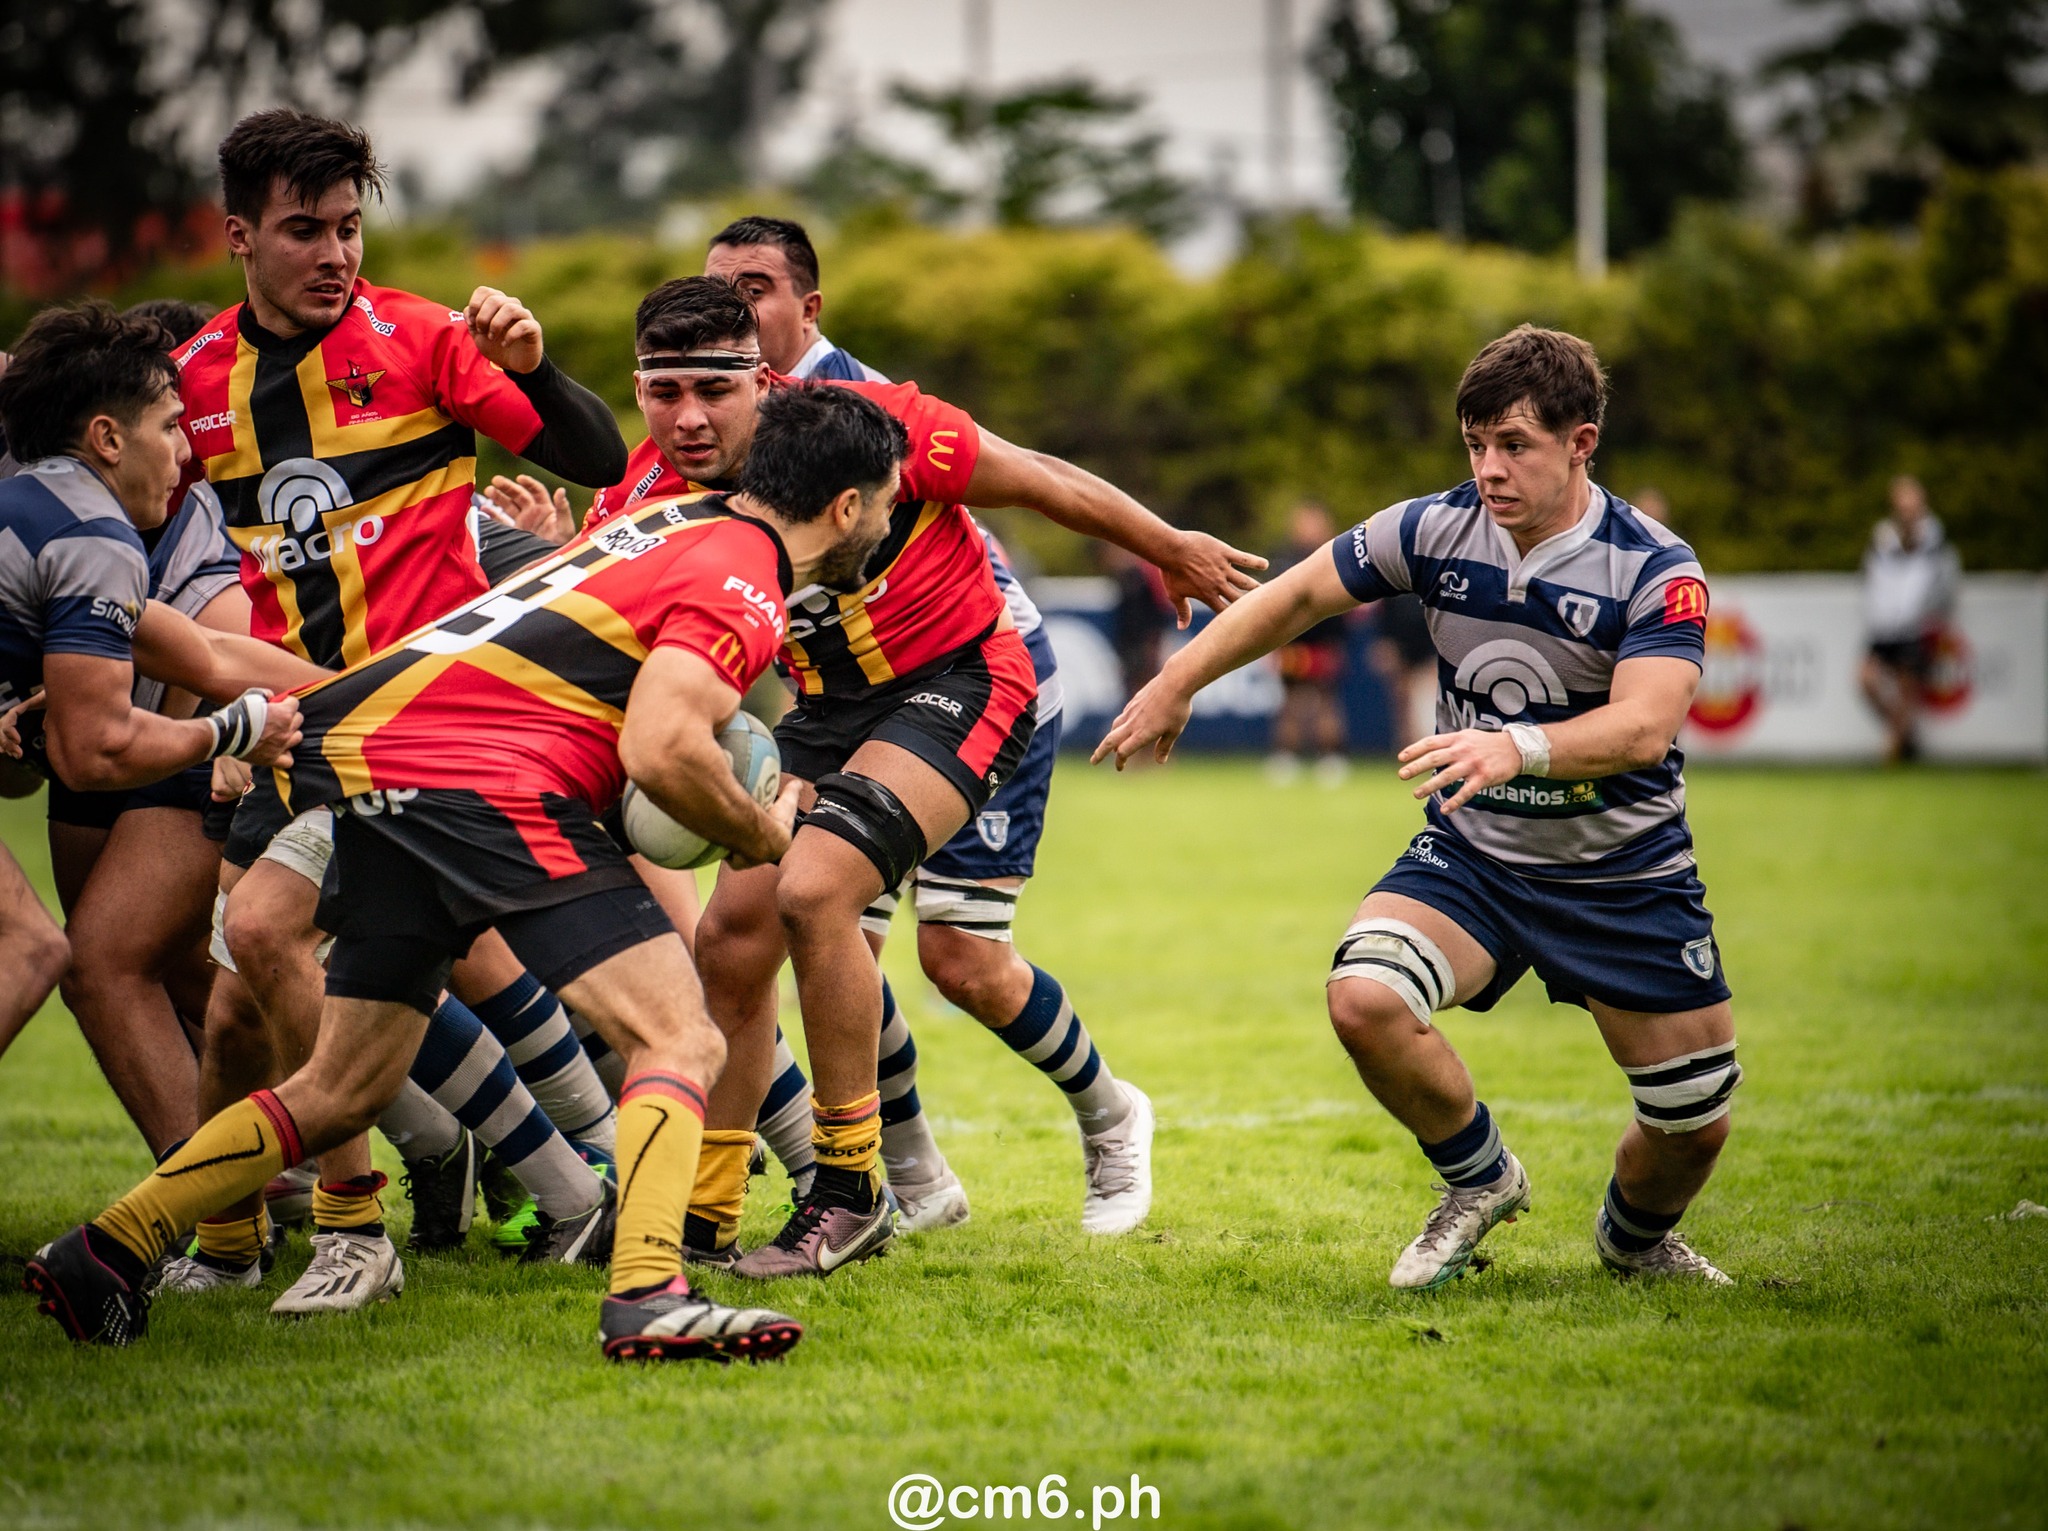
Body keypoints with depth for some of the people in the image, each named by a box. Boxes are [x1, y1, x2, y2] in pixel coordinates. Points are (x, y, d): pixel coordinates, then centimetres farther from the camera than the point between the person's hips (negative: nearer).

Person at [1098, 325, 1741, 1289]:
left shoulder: (1657, 571, -20)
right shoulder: (1438, 529, -9)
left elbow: (1644, 726, -36)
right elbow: (1297, 597, 6)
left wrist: (1520, 747, -53)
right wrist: (1174, 685, 9)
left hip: (1625, 874, -2)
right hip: (1471, 853, 2)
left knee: (1693, 1124, -1)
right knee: (1364, 1000, -27)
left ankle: (1636, 1237, 37)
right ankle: (1479, 1181, 2)